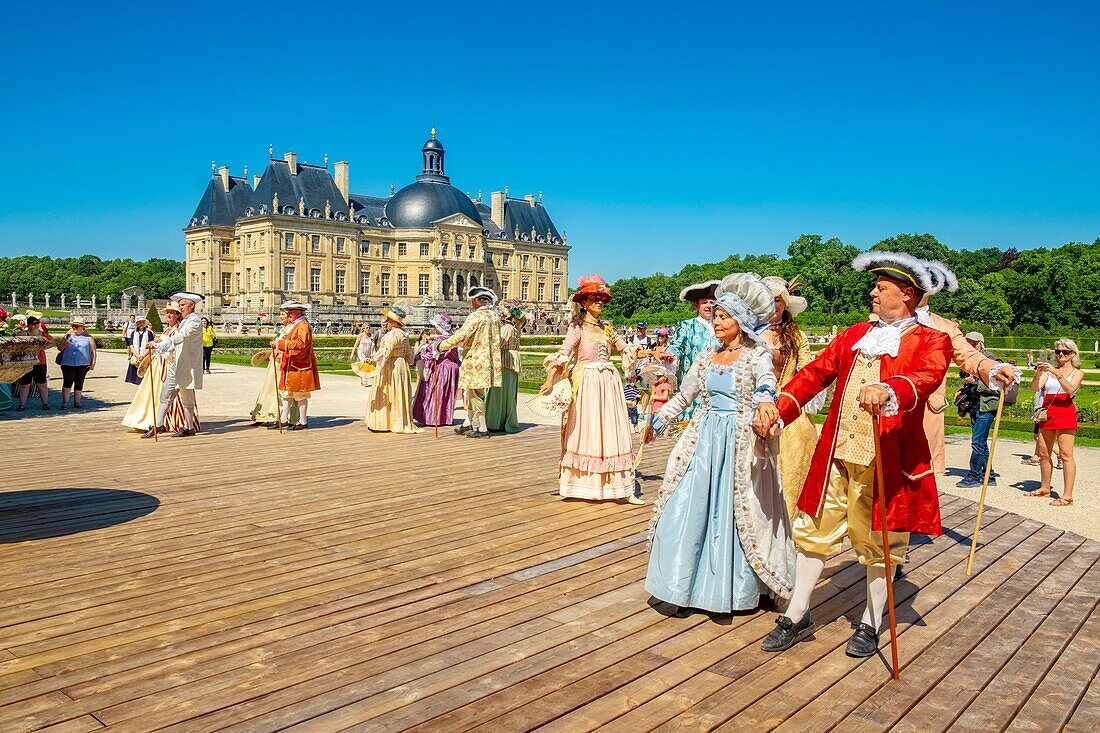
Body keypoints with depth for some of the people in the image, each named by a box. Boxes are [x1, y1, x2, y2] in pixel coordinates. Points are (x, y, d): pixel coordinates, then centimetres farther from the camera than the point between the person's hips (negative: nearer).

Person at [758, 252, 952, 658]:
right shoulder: (853, 334, 15)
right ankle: (797, 616, 24)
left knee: (878, 542, 9)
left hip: (885, 460, -5)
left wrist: (888, 390, -45)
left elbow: (928, 376, -23)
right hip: (835, 455, 5)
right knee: (813, 530, 10)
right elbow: (816, 372, 11)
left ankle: (870, 624, 29)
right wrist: (779, 408, -4)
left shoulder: (931, 340, -2)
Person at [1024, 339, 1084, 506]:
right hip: (1047, 414, 5)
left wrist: (1057, 373, -24)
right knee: (1043, 453, 10)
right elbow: (1035, 387, -1)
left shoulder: (1077, 373, 6)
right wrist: (1038, 373, -17)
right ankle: (1044, 488, 23)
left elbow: (1070, 389, -15)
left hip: (1065, 414, -5)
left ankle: (1067, 496, -12)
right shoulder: (1049, 370, 13)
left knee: (1066, 455, -10)